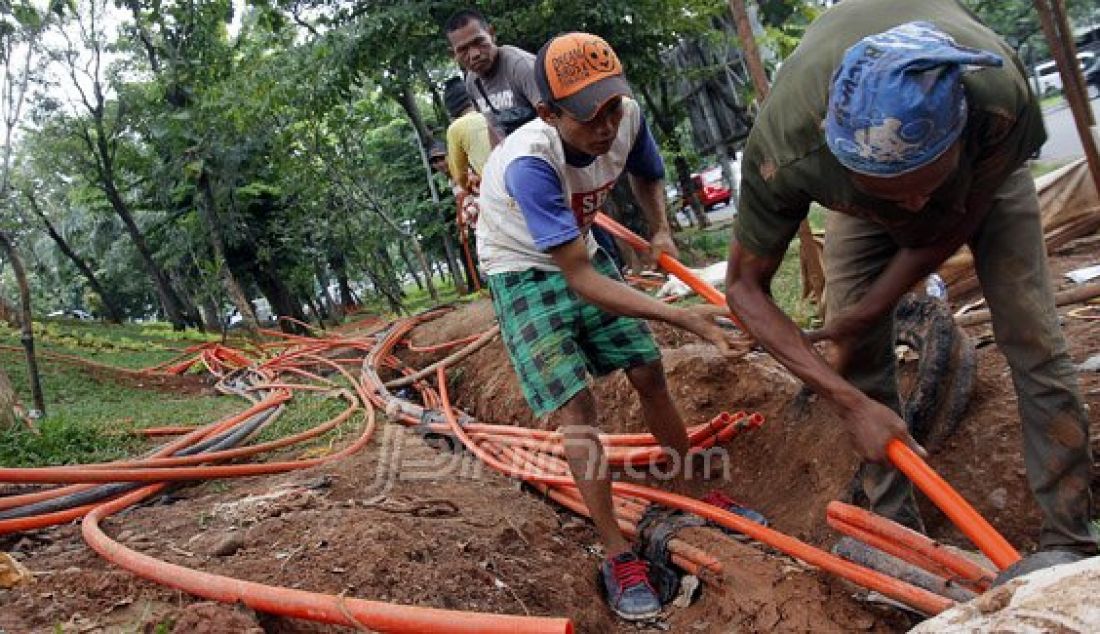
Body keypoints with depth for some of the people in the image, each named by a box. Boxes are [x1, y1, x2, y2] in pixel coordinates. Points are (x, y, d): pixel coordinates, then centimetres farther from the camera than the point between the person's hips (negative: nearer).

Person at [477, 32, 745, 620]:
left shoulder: (629, 115, -18)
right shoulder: (528, 162, -37)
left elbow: (647, 174, 8)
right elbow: (581, 282, -37)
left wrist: (660, 229, -10)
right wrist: (682, 317, -40)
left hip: (582, 252, 6)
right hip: (525, 271, -5)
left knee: (649, 372, 6)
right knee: (575, 410, -12)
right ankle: (617, 555, -1)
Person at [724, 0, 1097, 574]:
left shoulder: (1001, 95, -44)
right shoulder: (783, 147, -43)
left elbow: (959, 220, -22)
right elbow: (744, 287, -30)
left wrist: (871, 307, -21)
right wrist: (848, 402, -34)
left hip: (986, 168, 0)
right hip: (856, 197, 1)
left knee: (1034, 343, -9)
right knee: (858, 359, -7)